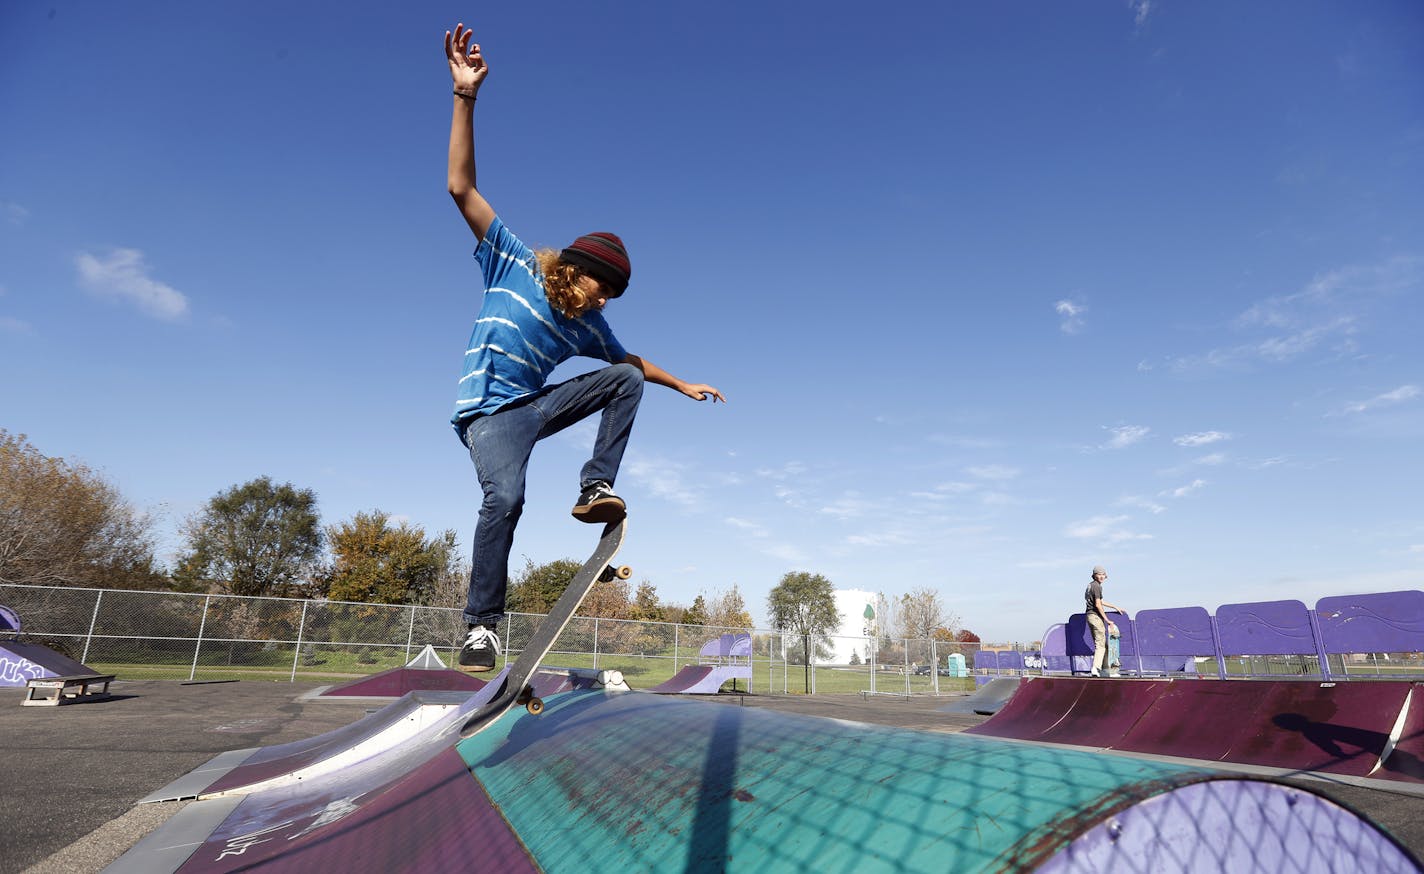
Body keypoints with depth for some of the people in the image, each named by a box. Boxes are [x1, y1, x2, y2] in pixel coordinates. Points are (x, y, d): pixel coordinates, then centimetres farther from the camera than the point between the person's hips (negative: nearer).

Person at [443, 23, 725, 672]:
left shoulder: (586, 325, 9)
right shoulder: (512, 263, -4)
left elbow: (631, 361, 25)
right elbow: (461, 187, -10)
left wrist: (684, 384, 26)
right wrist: (465, 96, -17)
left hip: (537, 404, 6)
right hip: (490, 410, -5)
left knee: (627, 380, -6)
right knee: (505, 497, -31)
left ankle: (596, 486, -13)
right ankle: (482, 622, -18)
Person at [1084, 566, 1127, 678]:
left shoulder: (1090, 585, 18)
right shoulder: (1097, 586, -12)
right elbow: (1098, 605, -19)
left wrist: (1116, 607, 32)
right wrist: (1107, 620, -16)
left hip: (1090, 615, 10)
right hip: (1096, 616, -10)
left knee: (1101, 643, 16)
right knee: (1101, 644, -9)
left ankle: (1105, 668, 21)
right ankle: (1096, 668, -16)